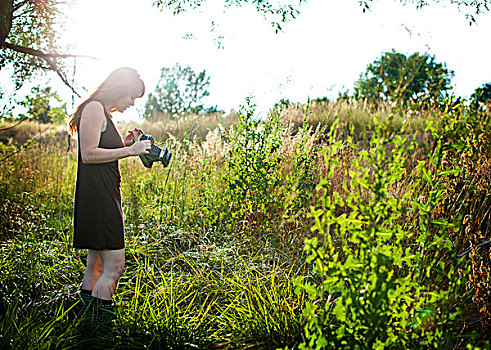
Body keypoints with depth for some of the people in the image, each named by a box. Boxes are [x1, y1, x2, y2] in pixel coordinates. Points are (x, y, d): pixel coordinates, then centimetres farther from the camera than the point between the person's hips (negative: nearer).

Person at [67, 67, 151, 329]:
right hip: (97, 198, -10)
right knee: (114, 265, -10)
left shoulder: (104, 113, 20)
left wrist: (126, 145, 12)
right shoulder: (94, 108, -9)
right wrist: (129, 150, -14)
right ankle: (97, 320, -4)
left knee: (96, 264, 14)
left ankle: (88, 314, 21)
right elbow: (89, 154, -17)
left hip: (107, 196, 10)